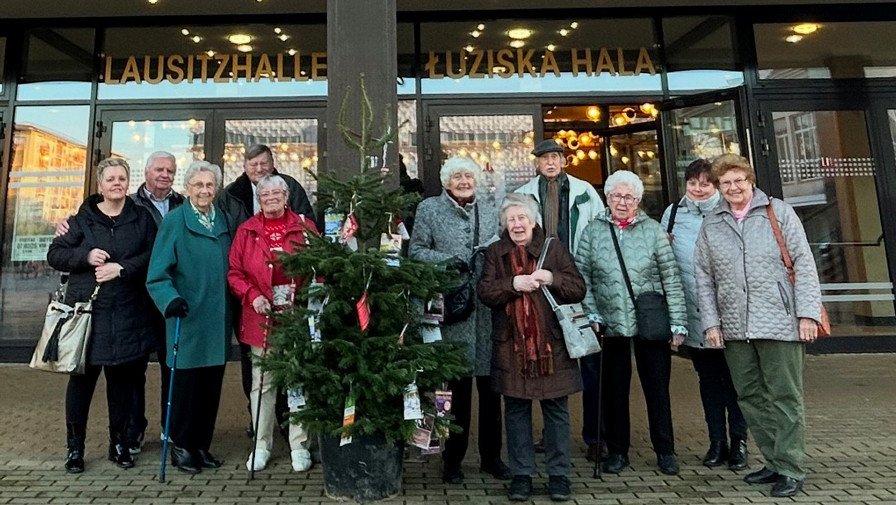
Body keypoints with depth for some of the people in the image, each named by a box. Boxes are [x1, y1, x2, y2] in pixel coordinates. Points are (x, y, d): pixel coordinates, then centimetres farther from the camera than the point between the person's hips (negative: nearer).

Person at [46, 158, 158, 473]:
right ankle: (75, 446, 21)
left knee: (123, 376, 9)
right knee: (82, 376, 5)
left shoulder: (142, 217, 5)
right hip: (87, 309, 0)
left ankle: (119, 442, 24)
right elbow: (54, 254, 5)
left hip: (128, 314, 0)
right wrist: (85, 256, -12)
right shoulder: (83, 218, 5)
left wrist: (122, 268, -16)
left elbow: (153, 255, -3)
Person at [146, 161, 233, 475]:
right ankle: (181, 447, 23)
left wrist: (231, 306, 10)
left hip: (218, 319, 5)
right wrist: (170, 299, -26)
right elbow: (158, 274, -9)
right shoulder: (174, 221, -6)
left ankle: (202, 445, 28)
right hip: (188, 318, -5)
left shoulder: (223, 220, 10)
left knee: (212, 384, 12)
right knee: (186, 382, 5)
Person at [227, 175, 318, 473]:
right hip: (261, 317, 1)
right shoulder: (247, 231, 6)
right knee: (262, 382, 9)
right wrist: (252, 295, -11)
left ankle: (299, 446, 19)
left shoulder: (305, 227, 3)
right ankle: (261, 445, 24)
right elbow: (235, 272, 4)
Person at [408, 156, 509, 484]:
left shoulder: (490, 209, 15)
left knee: (490, 383, 8)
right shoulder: (429, 209, 7)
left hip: (488, 307, 3)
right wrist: (446, 260, -13)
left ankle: (491, 455, 25)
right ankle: (453, 458, 21)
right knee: (457, 386, 3)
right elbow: (416, 250, 2)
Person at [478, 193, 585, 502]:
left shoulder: (554, 248, 5)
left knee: (556, 410, 7)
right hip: (511, 346, 1)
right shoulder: (495, 253, 8)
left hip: (552, 343, 0)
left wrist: (552, 278, -16)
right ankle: (521, 474, 22)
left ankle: (558, 474, 22)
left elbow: (578, 289, 0)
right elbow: (485, 292, -4)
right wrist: (513, 284, -18)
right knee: (516, 411, 9)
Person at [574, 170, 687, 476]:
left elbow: (671, 278, -2)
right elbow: (582, 276, 2)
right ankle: (617, 451, 27)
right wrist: (592, 314, -5)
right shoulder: (593, 232, 2)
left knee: (657, 388, 9)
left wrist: (678, 322, -5)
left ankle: (665, 450, 27)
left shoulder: (652, 230, -1)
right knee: (615, 389, 11)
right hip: (611, 324, 1)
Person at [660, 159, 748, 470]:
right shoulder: (673, 213, 5)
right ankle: (717, 442, 25)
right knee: (708, 378, 13)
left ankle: (739, 442, 20)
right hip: (693, 313, 3)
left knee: (733, 377, 7)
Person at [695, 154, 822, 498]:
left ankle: (791, 469, 15)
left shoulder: (779, 212, 3)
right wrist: (711, 322, 2)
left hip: (779, 322, -3)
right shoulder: (711, 225, 10)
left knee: (785, 398, 4)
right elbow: (703, 277, 8)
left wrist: (808, 312, -8)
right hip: (735, 328, 4)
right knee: (750, 398, 11)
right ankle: (774, 462, 25)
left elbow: (803, 263, -1)